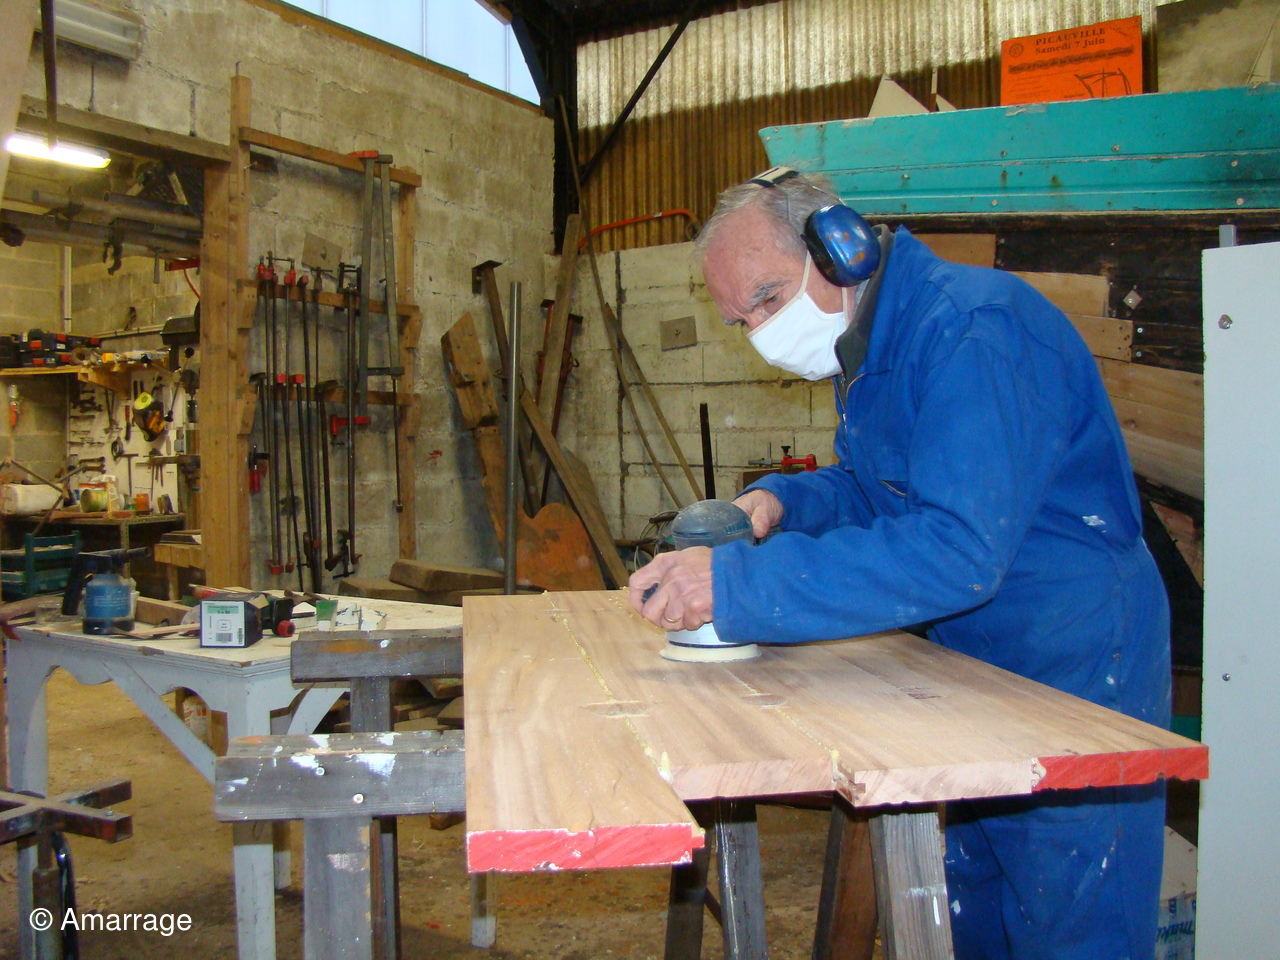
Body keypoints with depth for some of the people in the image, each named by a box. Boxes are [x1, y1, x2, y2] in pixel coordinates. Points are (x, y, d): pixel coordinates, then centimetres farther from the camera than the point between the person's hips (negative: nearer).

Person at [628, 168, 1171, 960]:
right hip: (979, 666, 9)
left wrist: (739, 584, -36)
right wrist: (783, 500, -5)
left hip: (1076, 674, -9)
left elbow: (958, 550, -35)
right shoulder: (868, 344, 6)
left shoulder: (975, 327, -26)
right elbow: (874, 487, 17)